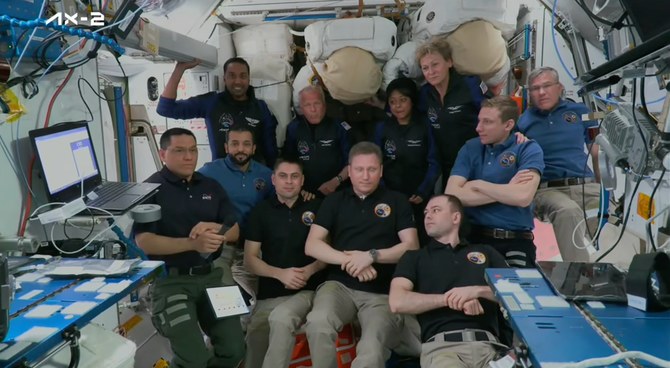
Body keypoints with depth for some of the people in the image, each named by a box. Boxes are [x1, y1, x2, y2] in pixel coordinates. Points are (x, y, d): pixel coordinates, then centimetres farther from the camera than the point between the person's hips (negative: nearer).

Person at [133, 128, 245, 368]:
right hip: (171, 280, -5)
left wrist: (215, 228, -12)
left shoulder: (211, 186, 11)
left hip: (211, 276, 5)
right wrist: (191, 244, -27)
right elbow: (144, 241, -16)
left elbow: (235, 231, 11)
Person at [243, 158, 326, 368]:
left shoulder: (316, 208, 6)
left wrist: (309, 270, -13)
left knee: (281, 318, -33)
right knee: (255, 350, -15)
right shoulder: (261, 211, 8)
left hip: (307, 291, -2)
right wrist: (281, 274, -11)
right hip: (268, 295, 2)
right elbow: (249, 260, 5)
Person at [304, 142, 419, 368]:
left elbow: (411, 246, 2)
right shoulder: (334, 201, 14)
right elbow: (312, 246, 5)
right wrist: (349, 260, -11)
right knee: (318, 323, -31)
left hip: (382, 292, -1)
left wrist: (372, 256, -12)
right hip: (339, 284, 2)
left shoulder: (397, 201, 11)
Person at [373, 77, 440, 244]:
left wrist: (423, 192, -12)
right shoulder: (382, 127, 2)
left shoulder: (424, 125, -1)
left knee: (422, 241, 5)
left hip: (420, 197, -1)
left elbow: (433, 163, -2)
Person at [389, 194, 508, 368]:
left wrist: (477, 291, -5)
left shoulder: (486, 252, 22)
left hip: (487, 344, 2)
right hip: (441, 345, -2)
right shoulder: (414, 257, 16)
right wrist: (449, 299, -5)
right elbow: (397, 302, 1)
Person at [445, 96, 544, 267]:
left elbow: (523, 197, -18)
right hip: (473, 236, 2)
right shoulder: (470, 148, 7)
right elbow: (451, 195, -6)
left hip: (515, 241, -2)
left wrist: (477, 185, -6)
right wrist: (506, 191, -9)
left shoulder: (528, 149, -1)